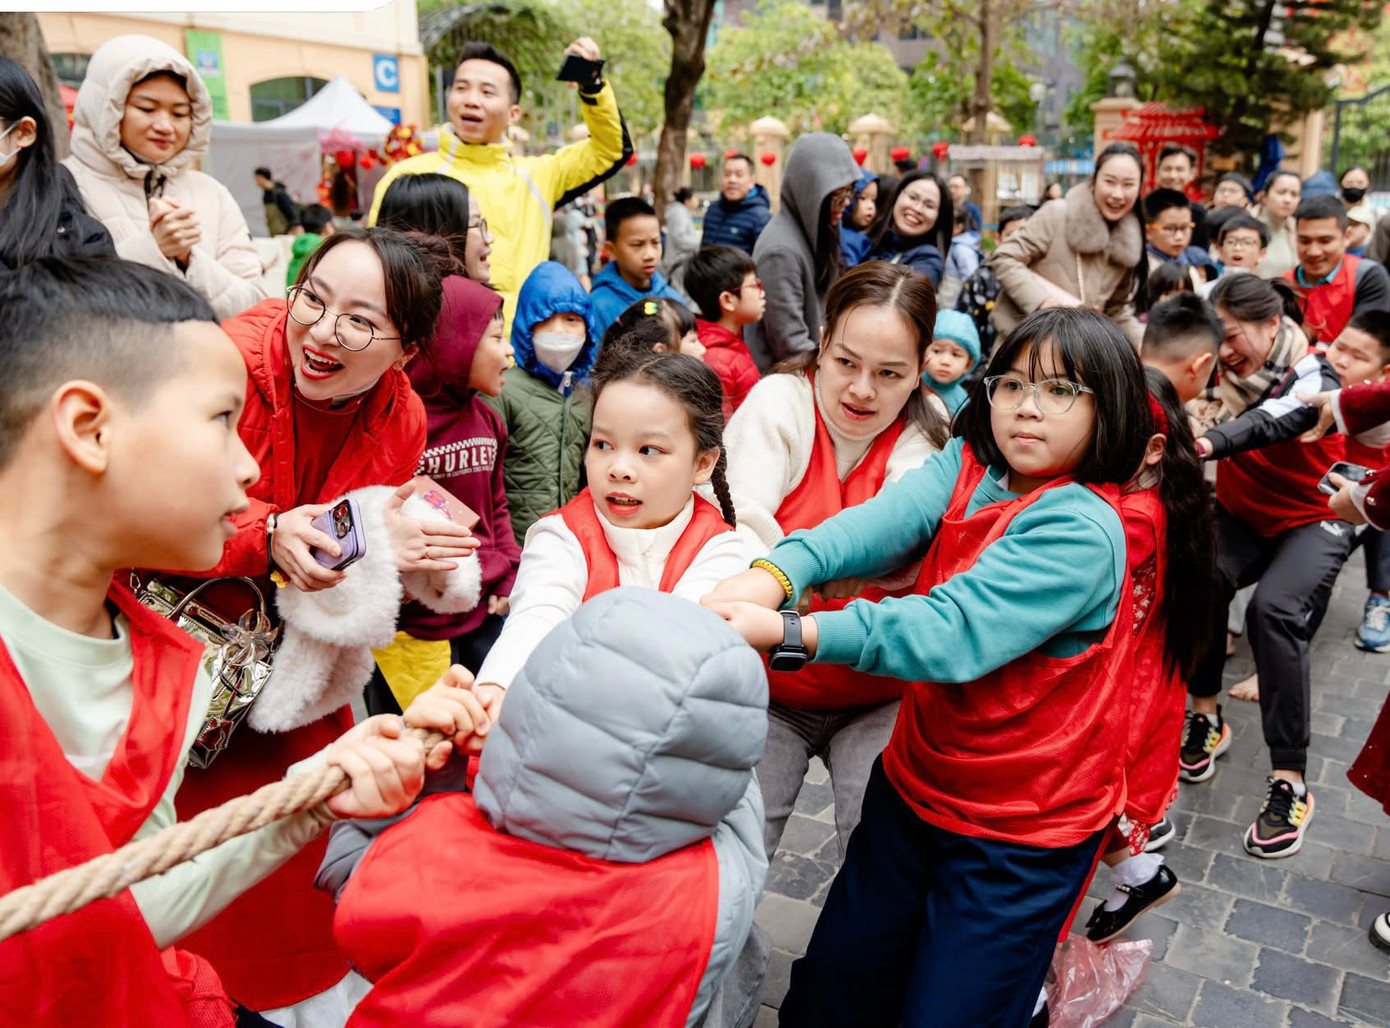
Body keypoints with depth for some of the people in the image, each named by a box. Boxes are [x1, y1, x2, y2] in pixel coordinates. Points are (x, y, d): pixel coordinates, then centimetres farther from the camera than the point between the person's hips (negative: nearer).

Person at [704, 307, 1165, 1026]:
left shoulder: (1083, 532, -22)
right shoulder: (967, 465, -3)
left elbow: (953, 631, -32)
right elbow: (889, 516, -21)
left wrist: (789, 632, -38)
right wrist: (776, 571, -39)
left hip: (1019, 832, -6)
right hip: (915, 785, 6)